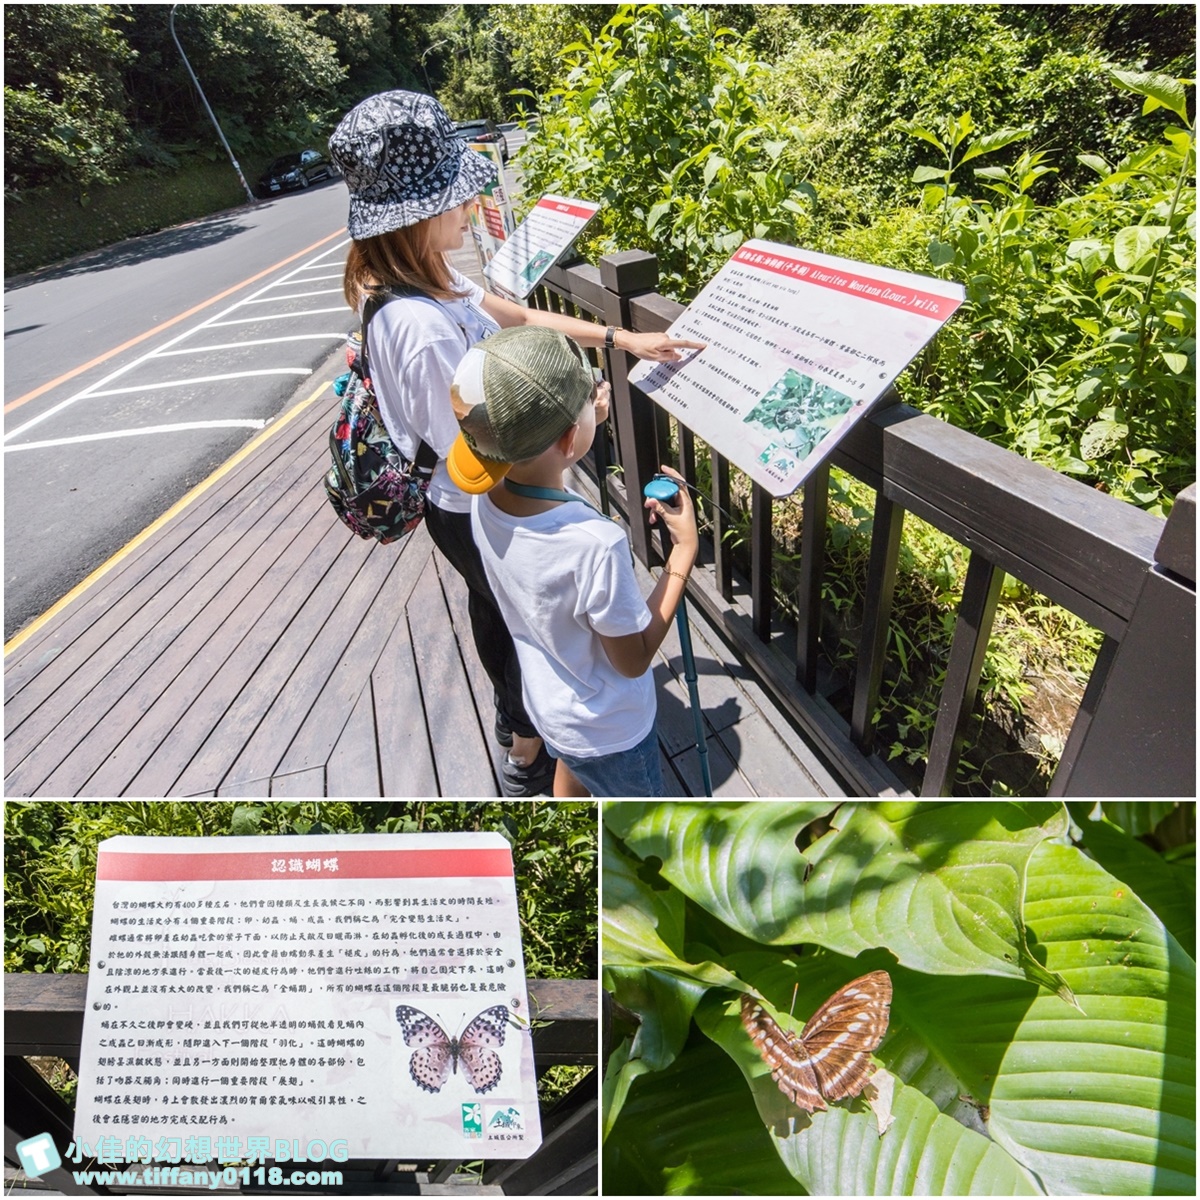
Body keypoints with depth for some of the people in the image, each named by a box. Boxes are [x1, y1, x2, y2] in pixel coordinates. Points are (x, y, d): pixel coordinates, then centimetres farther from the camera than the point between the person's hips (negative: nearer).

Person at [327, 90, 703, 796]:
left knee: (495, 608, 28)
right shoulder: (424, 326, -35)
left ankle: (513, 715, 57)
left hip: (462, 508, 9)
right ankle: (527, 764, 38)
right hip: (484, 515, -9)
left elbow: (519, 317, 4)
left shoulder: (420, 280, -6)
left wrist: (621, 338, 2)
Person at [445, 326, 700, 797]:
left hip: (548, 703, 6)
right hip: (609, 731, -6)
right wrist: (685, 548, -22)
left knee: (572, 772, 37)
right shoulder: (596, 545, -41)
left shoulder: (486, 497, -20)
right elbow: (634, 660, -24)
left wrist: (586, 424, 1)